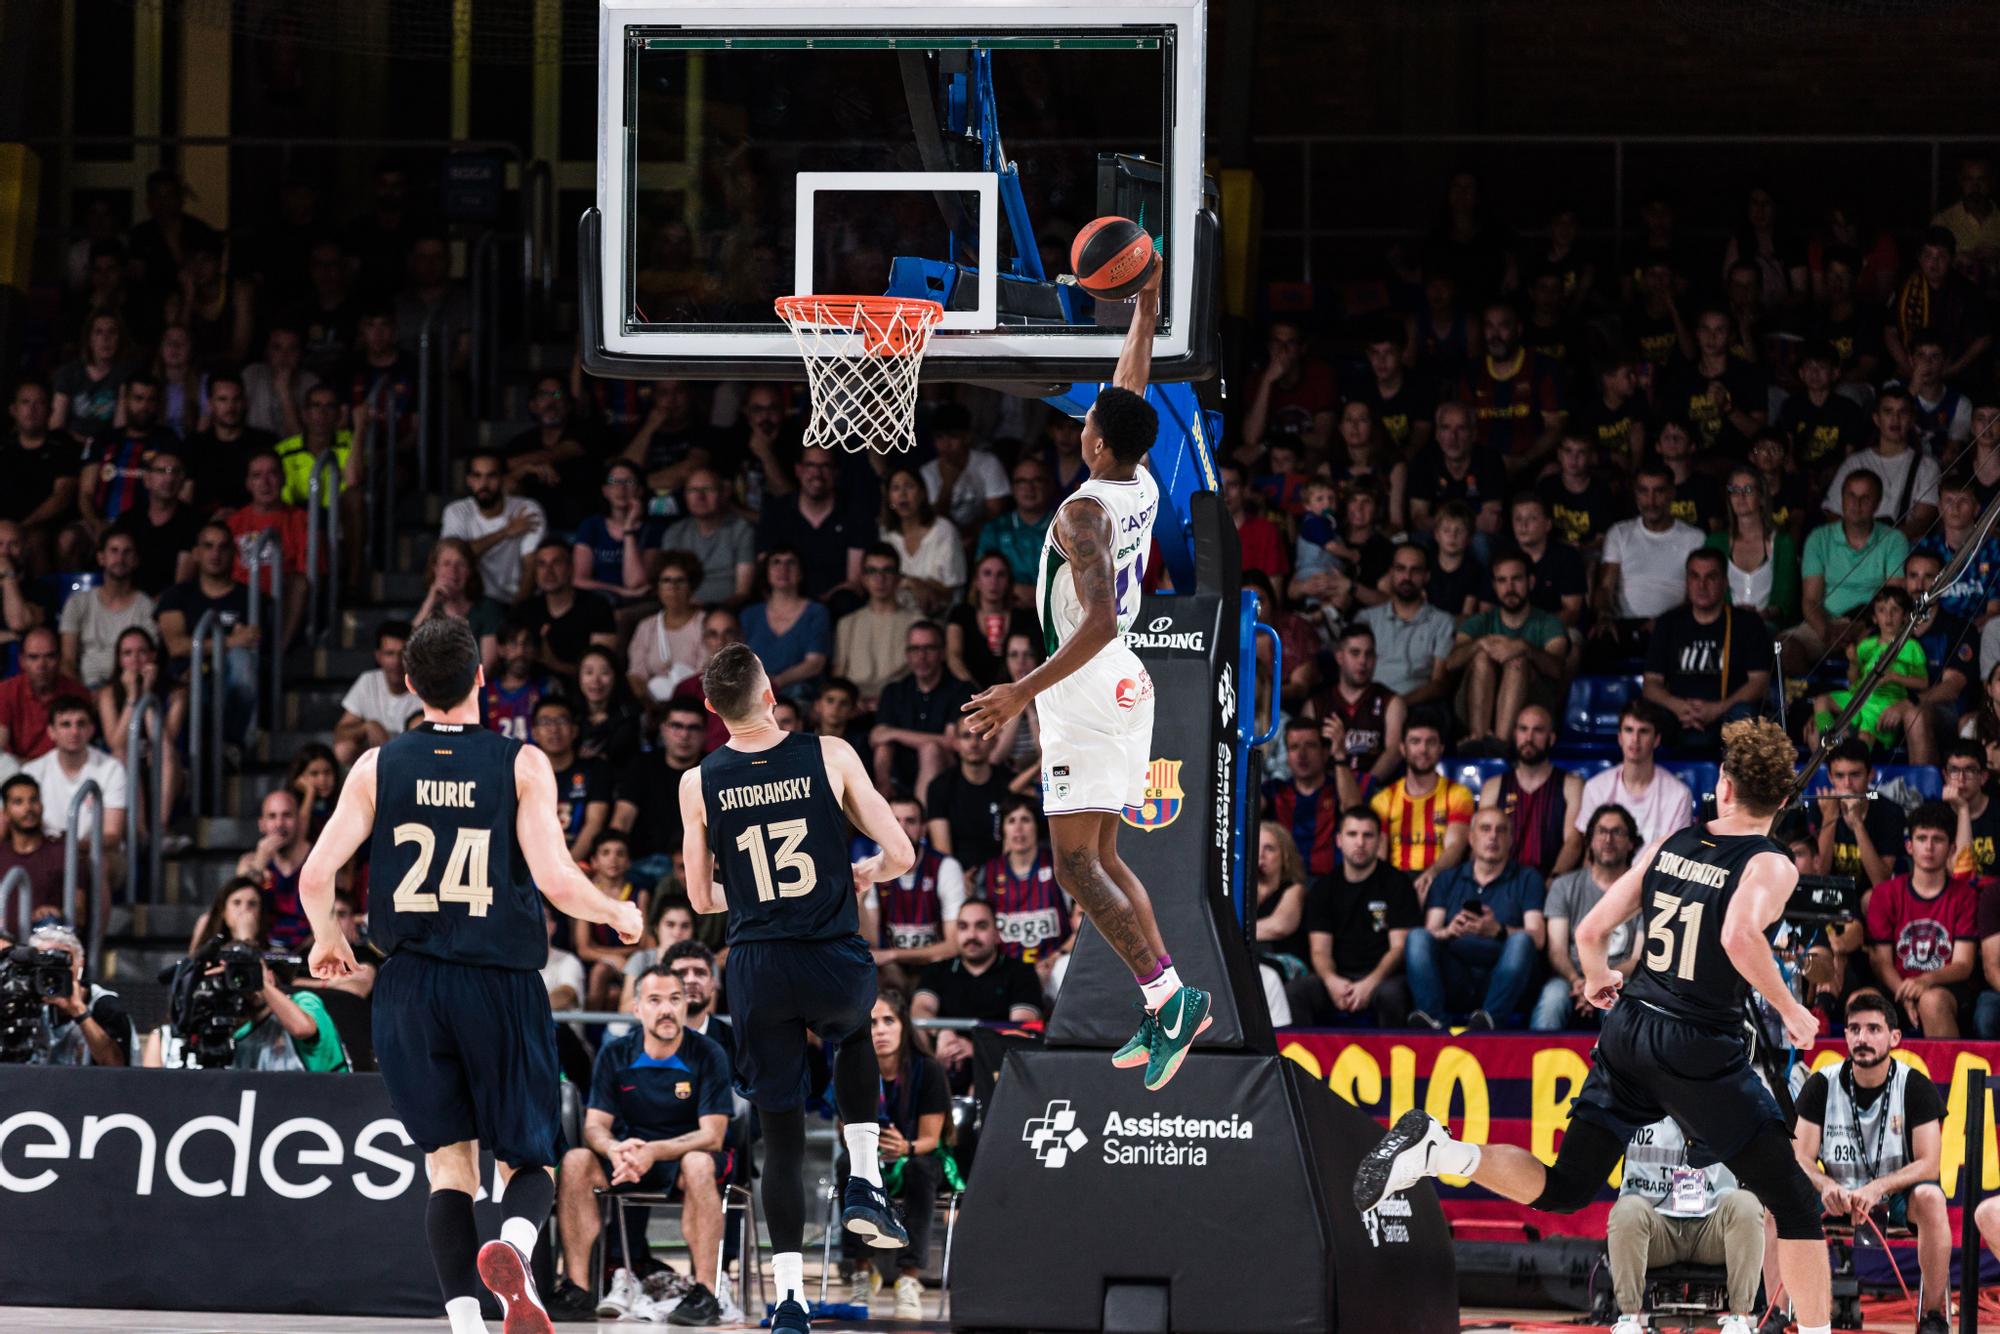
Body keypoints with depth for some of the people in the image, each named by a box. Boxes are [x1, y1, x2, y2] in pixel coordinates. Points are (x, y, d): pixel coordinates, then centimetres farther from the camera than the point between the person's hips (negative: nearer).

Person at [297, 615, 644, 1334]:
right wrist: (621, 916, 8)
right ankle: (513, 1245, -25)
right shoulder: (522, 764, -5)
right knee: (528, 1160, 9)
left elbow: (315, 876, -2)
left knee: (449, 1163, 8)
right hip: (502, 984, -2)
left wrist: (328, 939, 19)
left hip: (411, 985, 2)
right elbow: (557, 881, -12)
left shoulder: (377, 767, 1)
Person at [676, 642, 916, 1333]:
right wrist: (863, 874, 20)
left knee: (781, 1132, 11)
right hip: (837, 963, -1)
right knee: (853, 1035, 35)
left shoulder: (699, 784, 0)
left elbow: (701, 899, 8)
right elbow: (901, 855, -2)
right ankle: (864, 1184, 21)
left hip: (757, 968, 1)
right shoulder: (830, 756, -5)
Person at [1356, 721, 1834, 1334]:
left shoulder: (1669, 845, 8)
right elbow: (1741, 938, -29)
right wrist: (1791, 1011, -17)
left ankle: (1437, 1150, -7)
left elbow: (1591, 930, 9)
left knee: (1561, 1189, 14)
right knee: (1795, 1205, 6)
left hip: (1628, 1030, 5)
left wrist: (1598, 980, 30)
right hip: (1701, 1049, -5)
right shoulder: (1770, 866, -8)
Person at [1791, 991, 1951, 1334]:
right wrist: (1826, 1186, -30)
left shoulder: (1915, 1087, -10)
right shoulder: (1822, 1084, -5)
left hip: (1896, 1196, -2)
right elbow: (1801, 1158, -7)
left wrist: (1876, 1188, -32)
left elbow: (1928, 1164, -15)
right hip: (1839, 1199, 2)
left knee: (1930, 1198, -35)